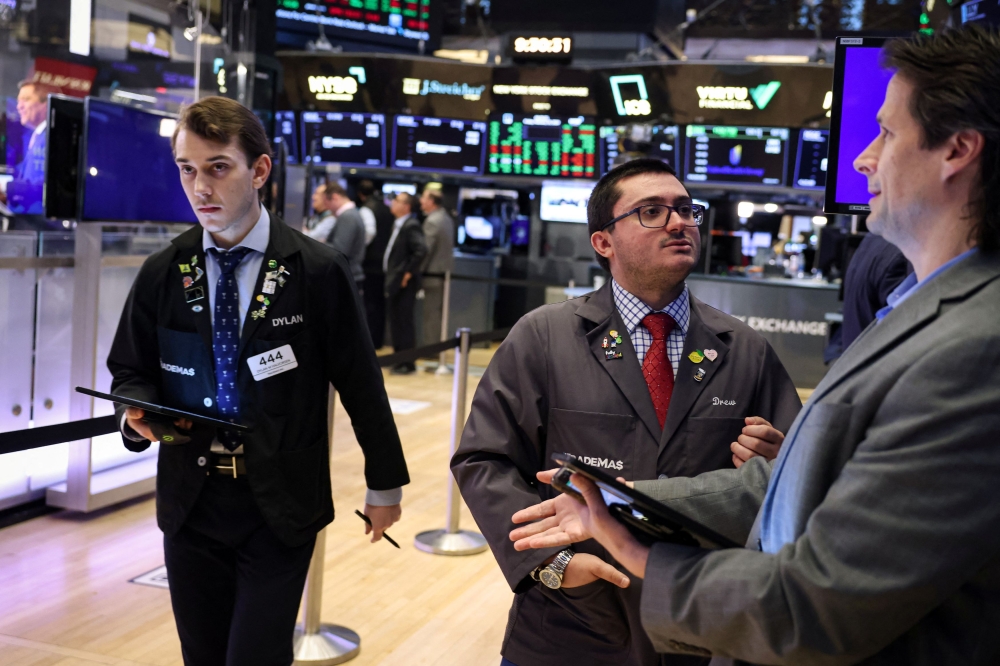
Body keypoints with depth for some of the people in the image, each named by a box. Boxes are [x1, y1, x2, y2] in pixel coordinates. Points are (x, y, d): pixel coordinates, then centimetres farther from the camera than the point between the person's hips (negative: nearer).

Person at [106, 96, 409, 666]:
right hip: (191, 504, 4)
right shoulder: (162, 274, 2)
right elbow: (130, 371, 12)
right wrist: (140, 408, -11)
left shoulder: (319, 271, -8)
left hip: (280, 508, -3)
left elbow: (361, 383, -3)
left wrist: (385, 483, 2)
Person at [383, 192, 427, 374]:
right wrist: (390, 275, 12)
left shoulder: (411, 226, -14)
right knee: (395, 322, 14)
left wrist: (408, 272, -20)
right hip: (394, 281, 9)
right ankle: (399, 359, 23)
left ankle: (407, 363, 4)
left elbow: (421, 250, -26)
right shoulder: (397, 225, 15)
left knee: (404, 322, -3)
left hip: (404, 283, -9)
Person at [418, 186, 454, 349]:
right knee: (438, 312, 15)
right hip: (445, 270, 9)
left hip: (433, 273, -9)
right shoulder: (447, 218, 12)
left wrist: (417, 271, -14)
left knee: (431, 313, -3)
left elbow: (426, 249, -20)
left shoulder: (432, 221, -17)